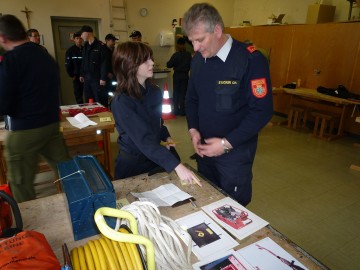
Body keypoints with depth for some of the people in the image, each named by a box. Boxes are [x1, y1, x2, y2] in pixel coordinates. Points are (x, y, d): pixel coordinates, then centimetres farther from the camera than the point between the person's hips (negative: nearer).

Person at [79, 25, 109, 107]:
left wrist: (103, 78, -18)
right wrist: (82, 75, 16)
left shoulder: (101, 46, -9)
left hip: (97, 78, -7)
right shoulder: (85, 46, 14)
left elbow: (104, 63, -14)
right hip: (87, 78, 7)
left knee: (100, 101, -2)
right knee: (88, 101, 12)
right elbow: (83, 62, 20)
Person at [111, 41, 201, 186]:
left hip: (156, 157, 6)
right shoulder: (122, 101, -24)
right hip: (132, 163, -5)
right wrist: (177, 166, -39)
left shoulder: (154, 91, -3)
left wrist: (166, 137, -4)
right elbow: (144, 139, -33)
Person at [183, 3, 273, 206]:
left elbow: (262, 111, -18)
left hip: (235, 152, -5)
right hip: (205, 148, 6)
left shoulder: (251, 60, -17)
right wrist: (193, 129, -6)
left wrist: (227, 143, -20)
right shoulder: (198, 60, 2)